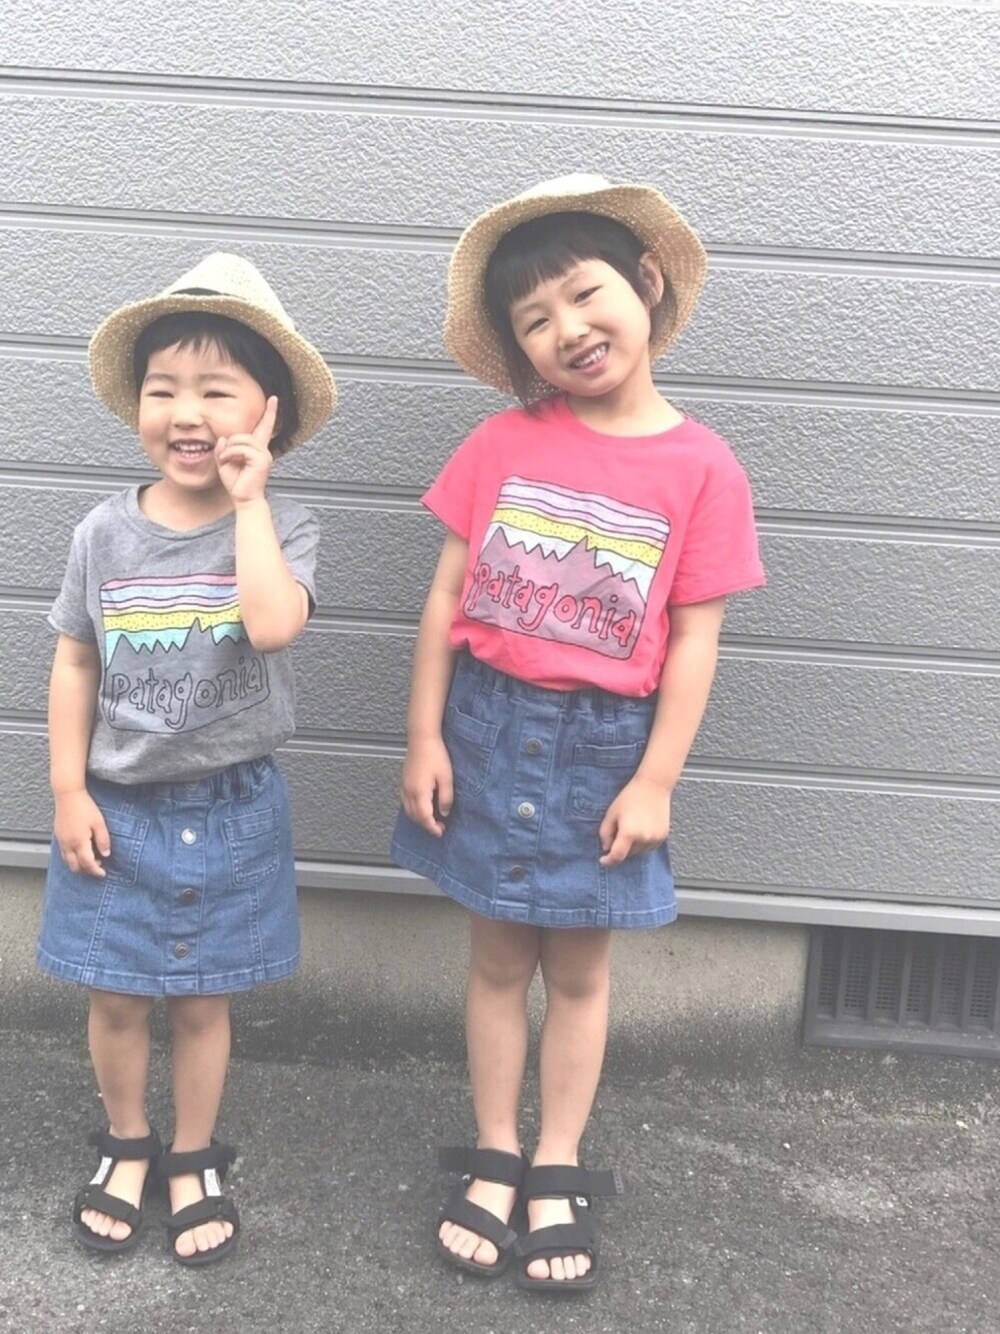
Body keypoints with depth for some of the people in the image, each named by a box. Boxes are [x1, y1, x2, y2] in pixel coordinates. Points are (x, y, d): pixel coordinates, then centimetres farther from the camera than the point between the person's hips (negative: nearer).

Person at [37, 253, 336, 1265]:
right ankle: (126, 1148, 39)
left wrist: (247, 501, -24)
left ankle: (193, 1160, 35)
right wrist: (68, 790, -2)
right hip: (117, 806, 2)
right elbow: (75, 665, 1)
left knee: (203, 997, 13)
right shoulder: (106, 532, -6)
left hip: (228, 810, -1)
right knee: (117, 996, 14)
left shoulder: (280, 527, -12)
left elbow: (273, 624, -32)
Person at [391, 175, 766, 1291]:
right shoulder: (502, 443, -3)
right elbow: (447, 594, 0)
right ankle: (493, 1159, 31)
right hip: (489, 725, 2)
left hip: (603, 743, -1)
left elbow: (693, 639, -7)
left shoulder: (702, 468, -8)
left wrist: (654, 782, -8)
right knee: (499, 957, 14)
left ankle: (557, 1173, 30)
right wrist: (424, 738, -3)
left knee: (578, 967, 13)